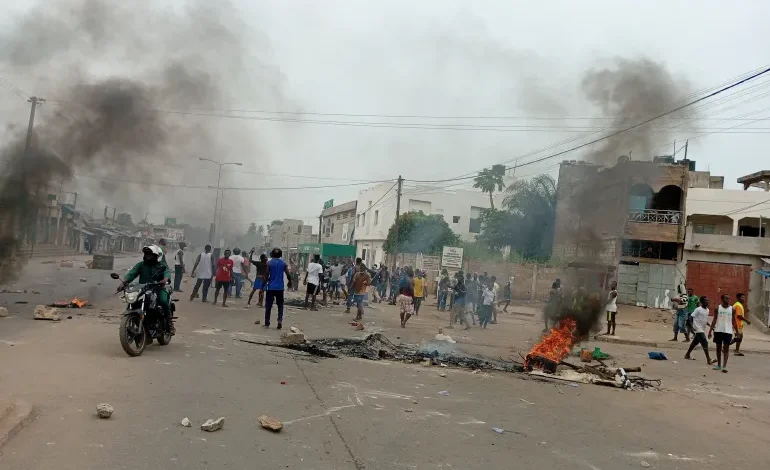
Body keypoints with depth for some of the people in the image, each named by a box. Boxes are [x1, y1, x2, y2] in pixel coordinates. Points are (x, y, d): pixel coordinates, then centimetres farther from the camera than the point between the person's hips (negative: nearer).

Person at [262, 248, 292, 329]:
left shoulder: (269, 263, -4)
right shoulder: (284, 263, 2)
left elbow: (266, 276, -8)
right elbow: (288, 275, -1)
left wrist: (263, 285, 0)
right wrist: (290, 283, 18)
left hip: (271, 287, -1)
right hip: (280, 287, 2)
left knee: (268, 306, 6)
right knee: (280, 305, 13)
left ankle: (267, 323, 9)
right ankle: (280, 320, -6)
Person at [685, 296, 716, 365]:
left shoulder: (707, 310, 9)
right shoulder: (698, 309, -16)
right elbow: (691, 318, -16)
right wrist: (692, 327, -25)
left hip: (703, 329, 9)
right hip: (698, 329, -9)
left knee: (695, 342, 18)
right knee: (705, 343, -14)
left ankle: (687, 355, 32)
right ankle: (708, 359, -15)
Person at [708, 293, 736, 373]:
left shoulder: (732, 309, 2)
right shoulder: (718, 308, 1)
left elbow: (733, 321, 8)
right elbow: (714, 320, 1)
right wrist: (710, 330, -6)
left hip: (728, 331, -1)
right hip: (718, 330, 1)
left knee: (726, 348, -5)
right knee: (718, 347, 10)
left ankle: (724, 366, -8)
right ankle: (719, 365, 21)